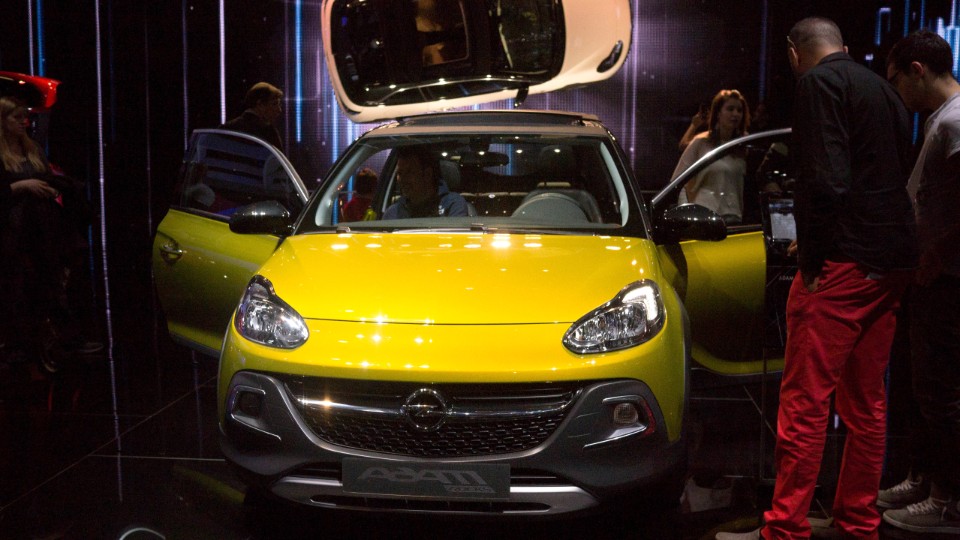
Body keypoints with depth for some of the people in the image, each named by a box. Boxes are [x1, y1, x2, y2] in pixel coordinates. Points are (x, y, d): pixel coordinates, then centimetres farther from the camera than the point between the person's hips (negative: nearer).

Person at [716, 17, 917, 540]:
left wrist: (812, 257, -11)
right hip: (891, 263, 9)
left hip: (844, 262, -9)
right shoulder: (884, 90, 19)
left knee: (804, 403, -5)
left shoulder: (820, 82, -7)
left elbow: (827, 181, -19)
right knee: (866, 402, 14)